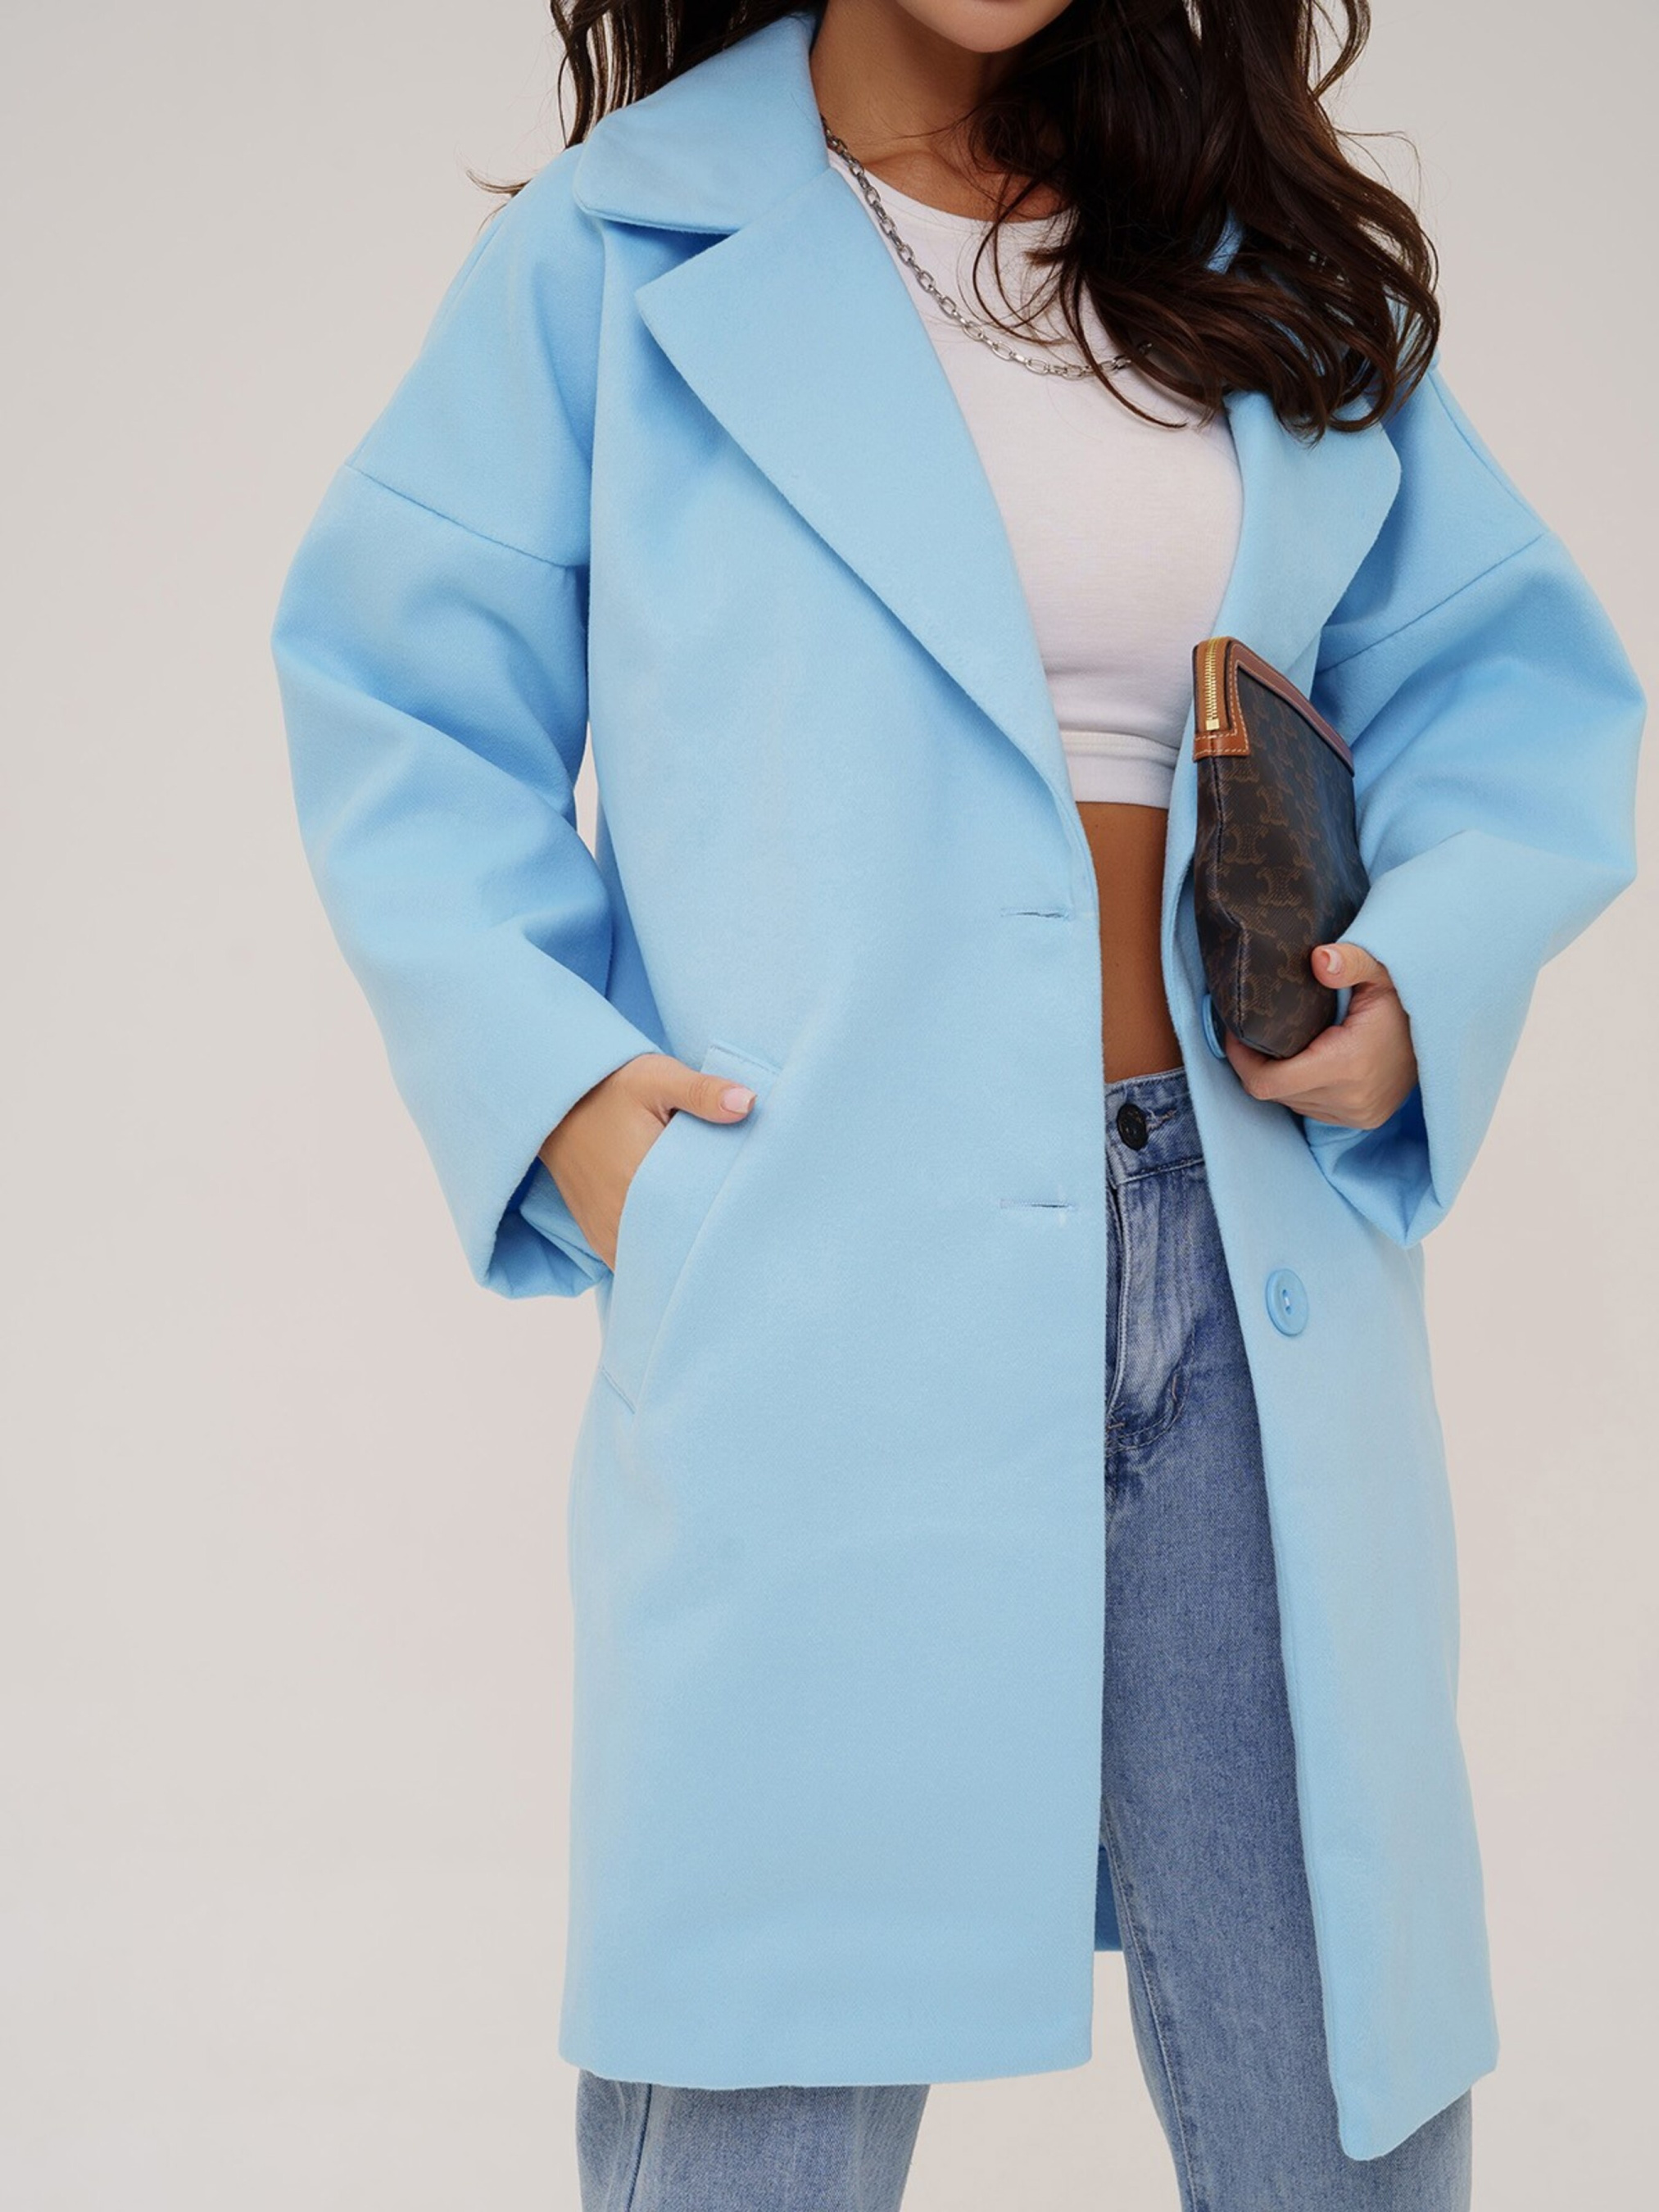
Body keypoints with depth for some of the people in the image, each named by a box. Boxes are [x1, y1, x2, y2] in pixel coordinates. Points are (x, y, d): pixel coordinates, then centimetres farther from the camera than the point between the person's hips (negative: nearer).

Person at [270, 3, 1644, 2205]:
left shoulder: (1289, 272, 14)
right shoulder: (615, 258, 4)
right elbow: (408, 703, 6)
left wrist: (1423, 969, -2)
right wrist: (548, 1079, -7)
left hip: (1249, 1257, 3)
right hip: (820, 1274, -3)